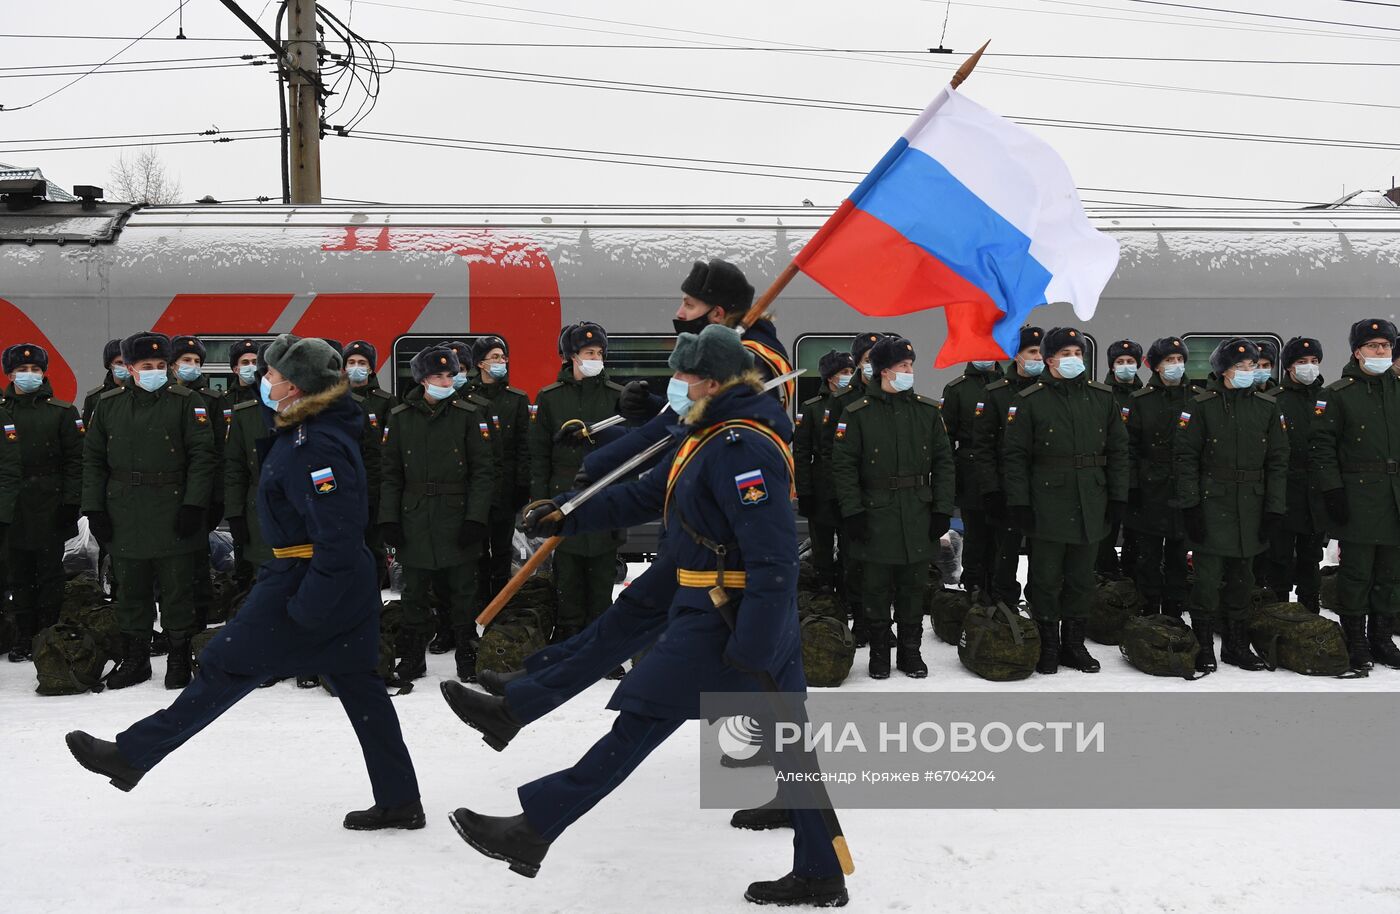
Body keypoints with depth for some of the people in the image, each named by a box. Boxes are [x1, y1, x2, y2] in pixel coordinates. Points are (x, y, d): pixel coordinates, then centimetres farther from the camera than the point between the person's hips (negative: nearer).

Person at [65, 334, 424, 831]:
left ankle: (131, 755, 16)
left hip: (308, 579, -10)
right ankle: (399, 800, 17)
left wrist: (306, 605, -23)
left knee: (225, 667, 2)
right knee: (358, 683, 12)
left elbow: (337, 535, -25)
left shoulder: (314, 445, -21)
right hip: (349, 583, 10)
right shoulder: (324, 427, 10)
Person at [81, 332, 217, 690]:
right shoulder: (108, 404, 7)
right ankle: (134, 659, 24)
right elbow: (93, 459, 11)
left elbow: (202, 455, -6)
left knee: (178, 589, 3)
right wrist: (94, 508, 3)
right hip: (124, 516, 3)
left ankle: (179, 658, 16)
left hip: (173, 512, -3)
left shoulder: (186, 402, -3)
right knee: (131, 589, 12)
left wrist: (194, 504, -13)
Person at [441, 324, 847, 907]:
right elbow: (646, 495, 23)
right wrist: (567, 517, 20)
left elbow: (774, 557, -24)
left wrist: (751, 647, -26)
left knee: (639, 724, -4)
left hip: (723, 622, -10)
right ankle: (819, 875, 21)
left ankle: (534, 830, 5)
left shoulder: (741, 448, -18)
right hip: (760, 618, 10)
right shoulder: (711, 437, 15)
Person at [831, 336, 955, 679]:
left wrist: (942, 509, 1)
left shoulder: (928, 410, 6)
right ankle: (879, 651, 19)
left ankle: (910, 651, 22)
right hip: (876, 513, -2)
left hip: (919, 516, 2)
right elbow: (844, 465, -4)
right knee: (877, 586, 6)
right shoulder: (858, 414, -3)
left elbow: (943, 462, 7)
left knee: (913, 586, 9)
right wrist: (852, 511, -10)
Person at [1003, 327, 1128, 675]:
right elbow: (1015, 455, -4)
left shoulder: (1102, 397, 8)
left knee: (1082, 579, 11)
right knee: (1047, 579, 3)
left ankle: (1074, 643, 24)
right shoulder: (1030, 400, -3)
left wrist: (1118, 497, 7)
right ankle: (1048, 646, 16)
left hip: (1091, 507, 4)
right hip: (1047, 506, -3)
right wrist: (1019, 502, -9)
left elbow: (1117, 450, 12)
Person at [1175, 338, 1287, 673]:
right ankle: (1204, 648, 8)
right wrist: (1189, 505, -12)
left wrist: (1274, 508, 2)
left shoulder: (1267, 407, 7)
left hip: (1250, 507, 4)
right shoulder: (1201, 405, -5)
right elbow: (1185, 456, -6)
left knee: (1242, 578, 12)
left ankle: (1236, 645, 24)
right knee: (1207, 579, -3)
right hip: (1211, 505, -4)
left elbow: (1277, 460, 8)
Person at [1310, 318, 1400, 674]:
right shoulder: (1337, 394, -3)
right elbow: (1321, 445, -6)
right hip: (1357, 498, -5)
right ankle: (1356, 645, 9)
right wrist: (1333, 493, -12)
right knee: (1357, 574, -1)